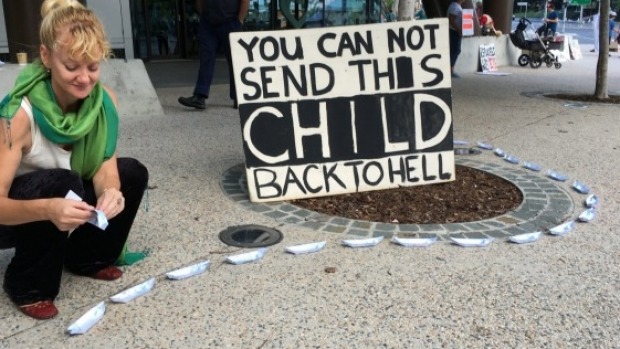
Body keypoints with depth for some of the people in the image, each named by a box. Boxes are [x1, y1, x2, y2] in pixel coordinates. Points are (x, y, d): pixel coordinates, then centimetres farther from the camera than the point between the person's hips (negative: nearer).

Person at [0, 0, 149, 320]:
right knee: (61, 183, -34)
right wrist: (47, 209, -54)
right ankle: (27, 286, -11)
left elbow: (105, 165, -16)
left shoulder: (104, 99, -17)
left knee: (132, 173, -10)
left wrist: (110, 191, -40)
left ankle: (86, 257, 10)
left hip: (60, 195, 6)